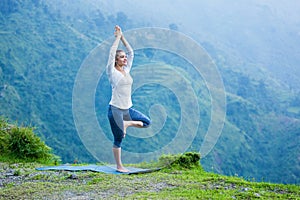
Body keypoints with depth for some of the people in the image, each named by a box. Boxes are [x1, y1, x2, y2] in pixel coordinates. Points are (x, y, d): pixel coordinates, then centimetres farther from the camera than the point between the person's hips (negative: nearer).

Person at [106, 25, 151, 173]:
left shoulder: (126, 70, 9)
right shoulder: (112, 72, -7)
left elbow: (131, 52, 11)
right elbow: (112, 53, -14)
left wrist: (122, 37, 7)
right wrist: (118, 37, -6)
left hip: (128, 109, 7)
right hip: (116, 109, -7)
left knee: (147, 122, 2)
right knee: (118, 139, 1)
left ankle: (125, 124, 12)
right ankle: (119, 166, 13)